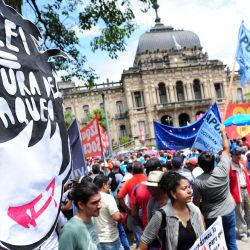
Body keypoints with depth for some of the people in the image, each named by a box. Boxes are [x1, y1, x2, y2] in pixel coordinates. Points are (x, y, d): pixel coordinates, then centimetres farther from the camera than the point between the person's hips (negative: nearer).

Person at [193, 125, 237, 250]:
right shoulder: (223, 170, -17)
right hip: (229, 212, 2)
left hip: (211, 216, -2)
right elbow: (226, 149, -5)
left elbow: (196, 202, -12)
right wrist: (223, 132, 6)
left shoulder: (198, 182, -21)